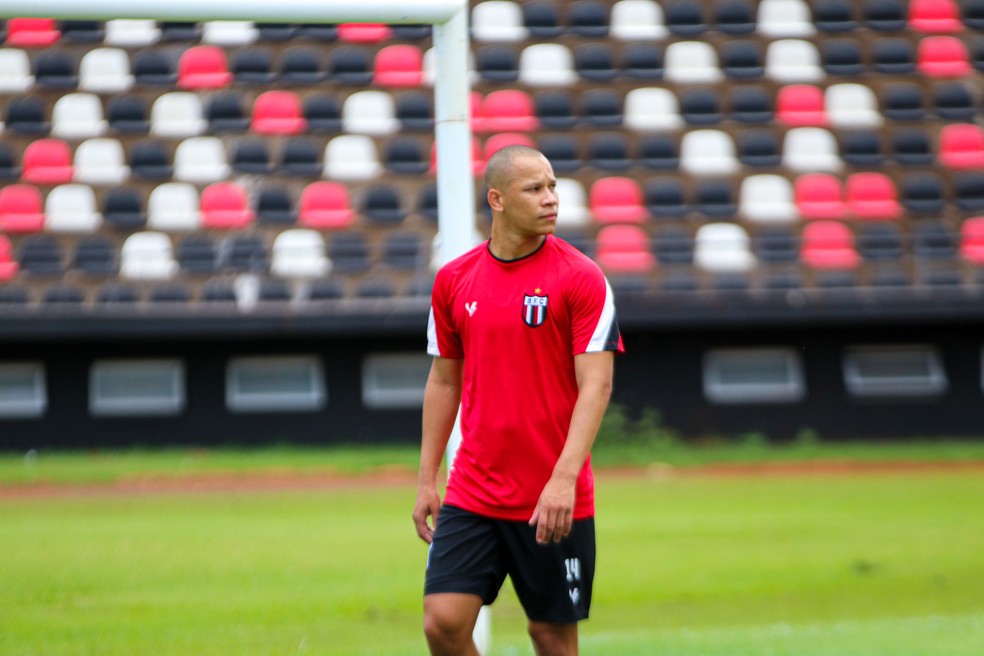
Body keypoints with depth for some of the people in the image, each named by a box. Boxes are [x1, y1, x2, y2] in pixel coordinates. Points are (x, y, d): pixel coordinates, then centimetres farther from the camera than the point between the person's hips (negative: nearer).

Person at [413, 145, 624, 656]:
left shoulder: (581, 278, -6)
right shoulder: (454, 280, 6)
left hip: (554, 503, -3)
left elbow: (596, 385, -11)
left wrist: (564, 479, -22)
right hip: (471, 495, 3)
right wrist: (426, 481, 10)